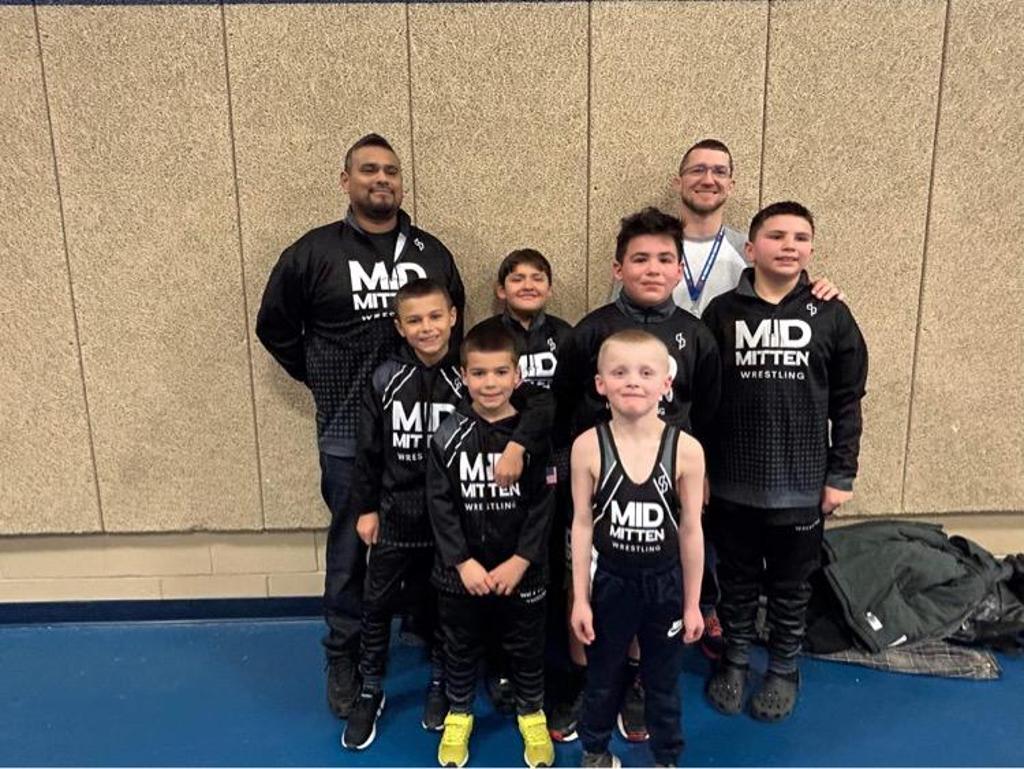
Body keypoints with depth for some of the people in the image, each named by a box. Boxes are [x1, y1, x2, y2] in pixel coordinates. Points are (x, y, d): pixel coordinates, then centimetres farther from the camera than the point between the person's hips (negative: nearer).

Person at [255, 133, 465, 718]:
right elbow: (275, 327, 9)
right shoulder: (313, 252, -1)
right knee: (351, 550, 9)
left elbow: (454, 325, 18)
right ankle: (345, 659, 28)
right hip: (349, 434, -2)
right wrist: (322, 380, 6)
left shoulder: (432, 253, 7)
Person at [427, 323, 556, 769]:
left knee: (525, 649, 17)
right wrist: (463, 561, -14)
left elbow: (543, 505, -9)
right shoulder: (448, 437, -8)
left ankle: (532, 716, 42)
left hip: (521, 572, 0)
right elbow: (440, 505, -7)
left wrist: (520, 561, -15)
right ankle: (458, 715, 43)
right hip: (460, 573, 1)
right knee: (460, 649, 19)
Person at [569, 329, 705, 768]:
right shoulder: (588, 447, -15)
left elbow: (691, 531, -6)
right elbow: (582, 524, -8)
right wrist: (580, 598, -5)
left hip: (665, 583, 0)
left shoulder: (686, 449, -15)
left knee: (664, 681, 20)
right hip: (610, 582, 0)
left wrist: (692, 603, 0)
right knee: (602, 677, 21)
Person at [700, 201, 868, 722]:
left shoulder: (831, 316, -2)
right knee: (737, 581, 16)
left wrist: (841, 475, -1)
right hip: (732, 483, 0)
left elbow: (847, 403, 2)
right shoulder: (722, 312, -3)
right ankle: (734, 660, 37)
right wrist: (696, 469, -1)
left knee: (791, 586, 16)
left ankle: (784, 670, 36)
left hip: (802, 484, 0)